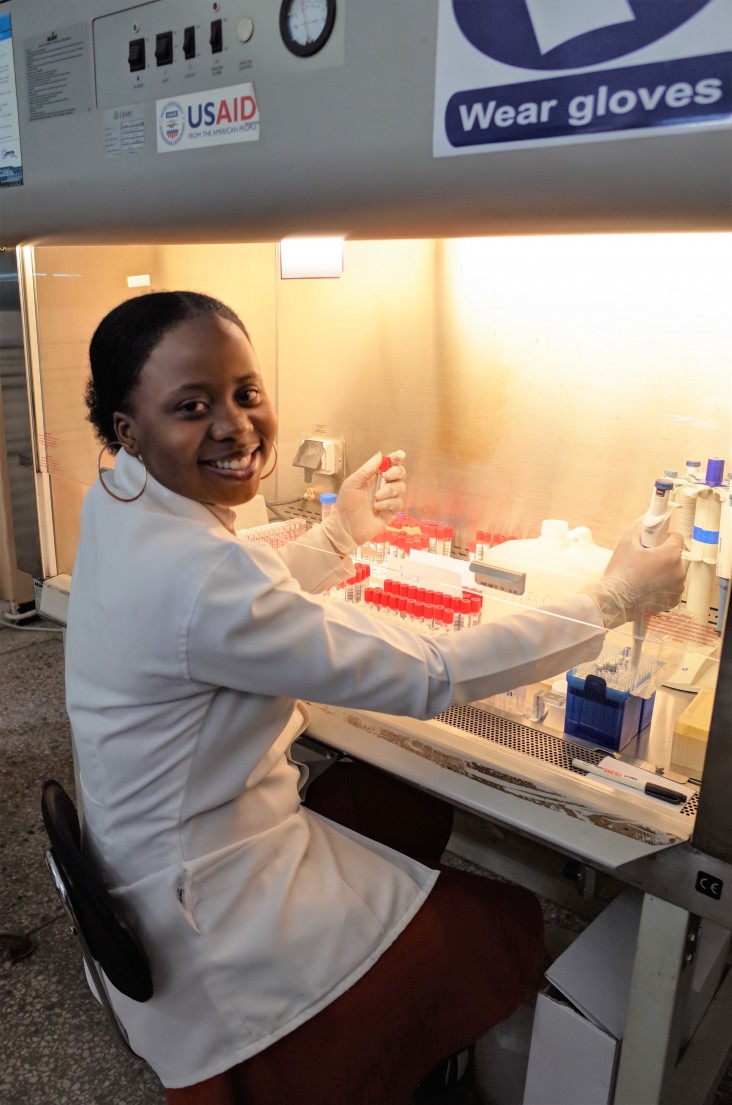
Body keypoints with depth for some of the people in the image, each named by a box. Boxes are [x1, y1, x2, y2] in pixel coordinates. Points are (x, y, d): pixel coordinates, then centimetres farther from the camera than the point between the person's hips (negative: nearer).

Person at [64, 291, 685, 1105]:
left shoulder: (119, 501, -4)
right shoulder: (194, 573, -34)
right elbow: (428, 677, -29)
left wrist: (338, 536, 3)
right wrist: (615, 598, -18)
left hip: (157, 847, 9)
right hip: (205, 912, -9)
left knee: (416, 808, 21)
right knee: (510, 925, 6)